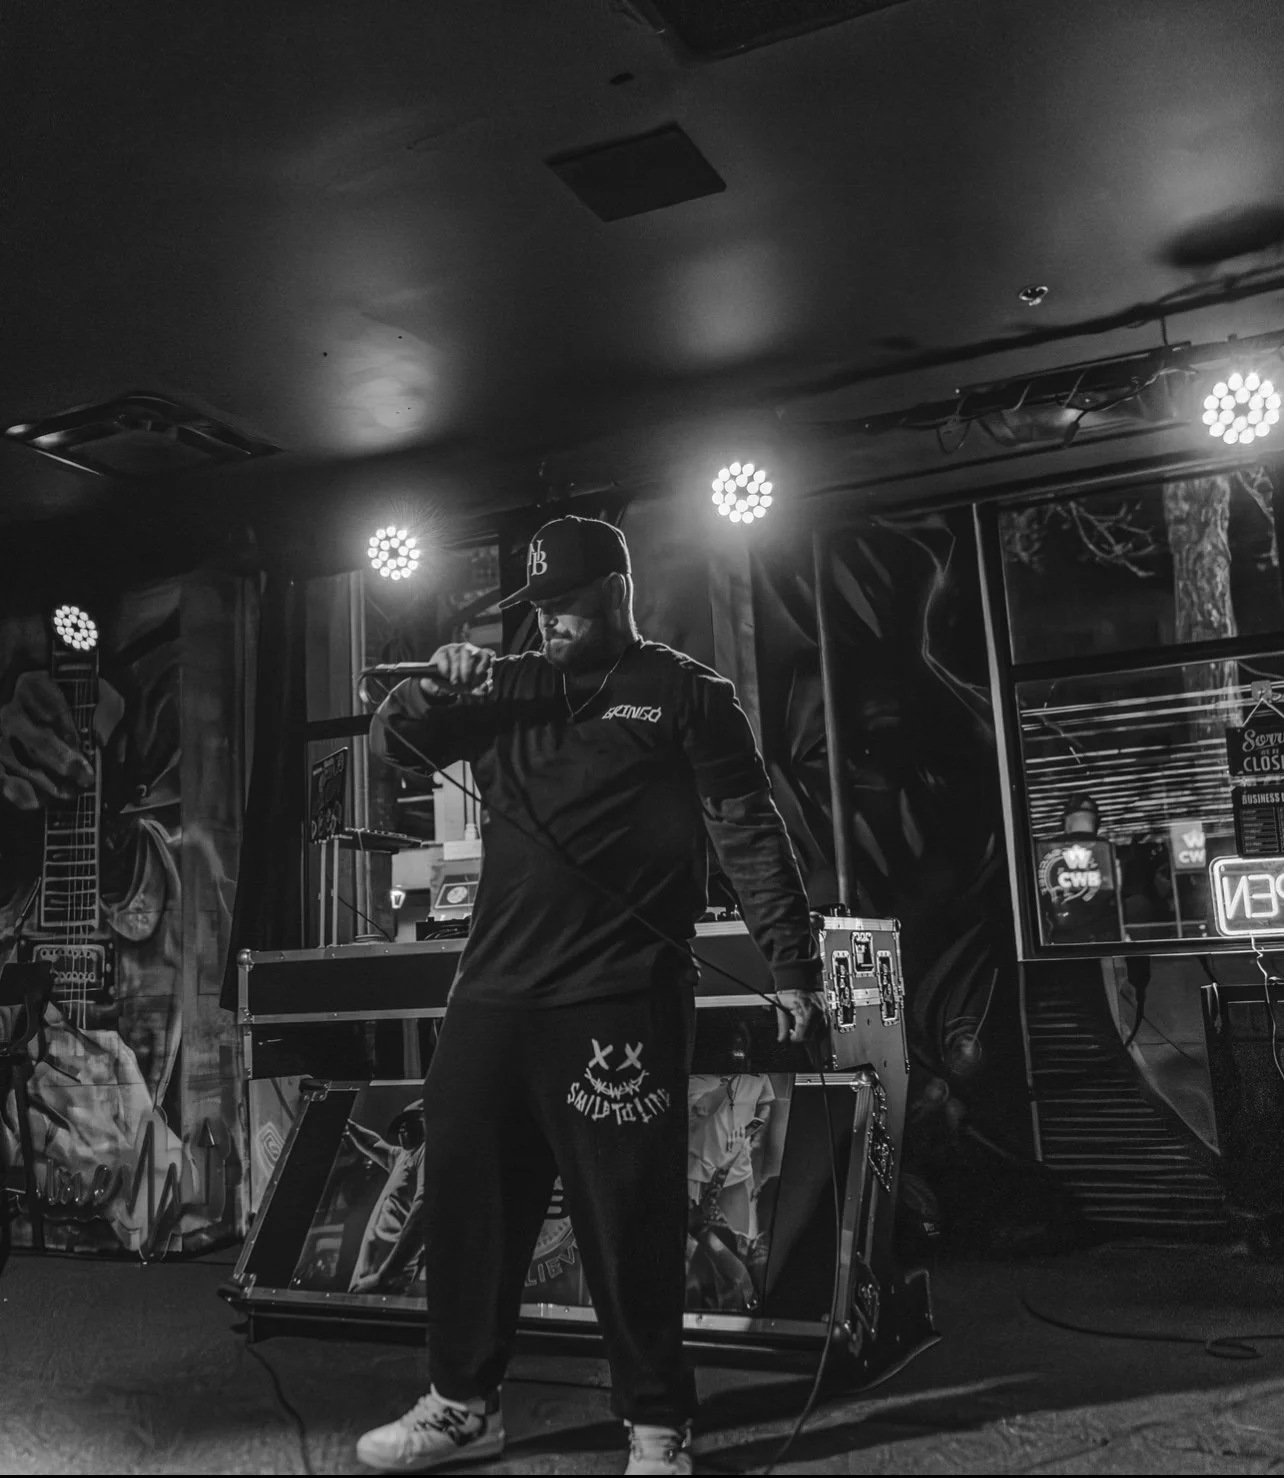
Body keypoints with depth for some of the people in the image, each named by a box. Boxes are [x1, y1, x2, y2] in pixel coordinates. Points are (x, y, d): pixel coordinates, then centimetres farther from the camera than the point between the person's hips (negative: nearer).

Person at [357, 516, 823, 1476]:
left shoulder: (686, 693, 2)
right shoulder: (508, 691, 15)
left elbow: (752, 834, -2)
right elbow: (390, 745, 15)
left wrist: (793, 967, -8)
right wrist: (438, 684, -5)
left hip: (621, 1001, -5)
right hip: (494, 993, 6)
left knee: (630, 1218, 0)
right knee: (469, 1199, 12)